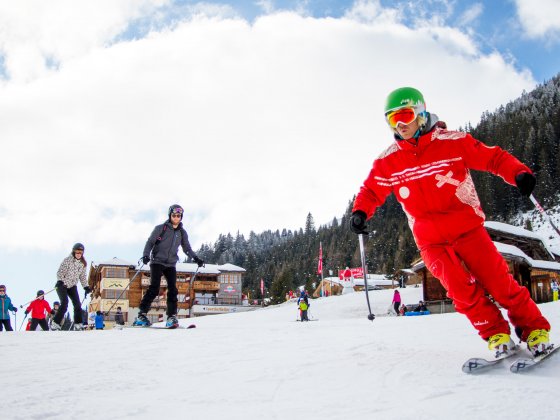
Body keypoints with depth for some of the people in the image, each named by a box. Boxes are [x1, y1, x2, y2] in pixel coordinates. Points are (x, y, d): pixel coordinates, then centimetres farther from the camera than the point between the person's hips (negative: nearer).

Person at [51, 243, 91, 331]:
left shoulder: (83, 264, 5)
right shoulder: (67, 260, -10)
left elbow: (82, 276, 13)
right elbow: (60, 272, -12)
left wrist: (86, 287, 5)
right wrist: (60, 281, -30)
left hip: (72, 286, 5)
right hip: (62, 284, -5)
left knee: (77, 304, -9)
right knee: (64, 303, -21)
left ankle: (78, 325, -2)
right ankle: (55, 324, -15)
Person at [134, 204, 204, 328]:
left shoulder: (182, 232, 11)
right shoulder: (160, 228, 0)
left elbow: (187, 248, 19)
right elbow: (150, 242, -1)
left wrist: (196, 258, 6)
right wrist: (146, 255, -18)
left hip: (171, 264, 4)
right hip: (157, 262, -4)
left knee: (172, 289, -7)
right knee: (154, 288, -14)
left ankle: (172, 317, -4)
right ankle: (141, 315, -10)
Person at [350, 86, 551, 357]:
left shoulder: (452, 142, -6)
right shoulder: (387, 161, 2)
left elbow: (492, 157, -2)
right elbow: (372, 190, 9)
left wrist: (518, 173, -21)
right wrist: (360, 211, -12)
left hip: (467, 228, -1)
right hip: (430, 240, 2)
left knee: (499, 282, -3)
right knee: (461, 289, -14)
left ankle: (535, 329, 19)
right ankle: (496, 334, 7)